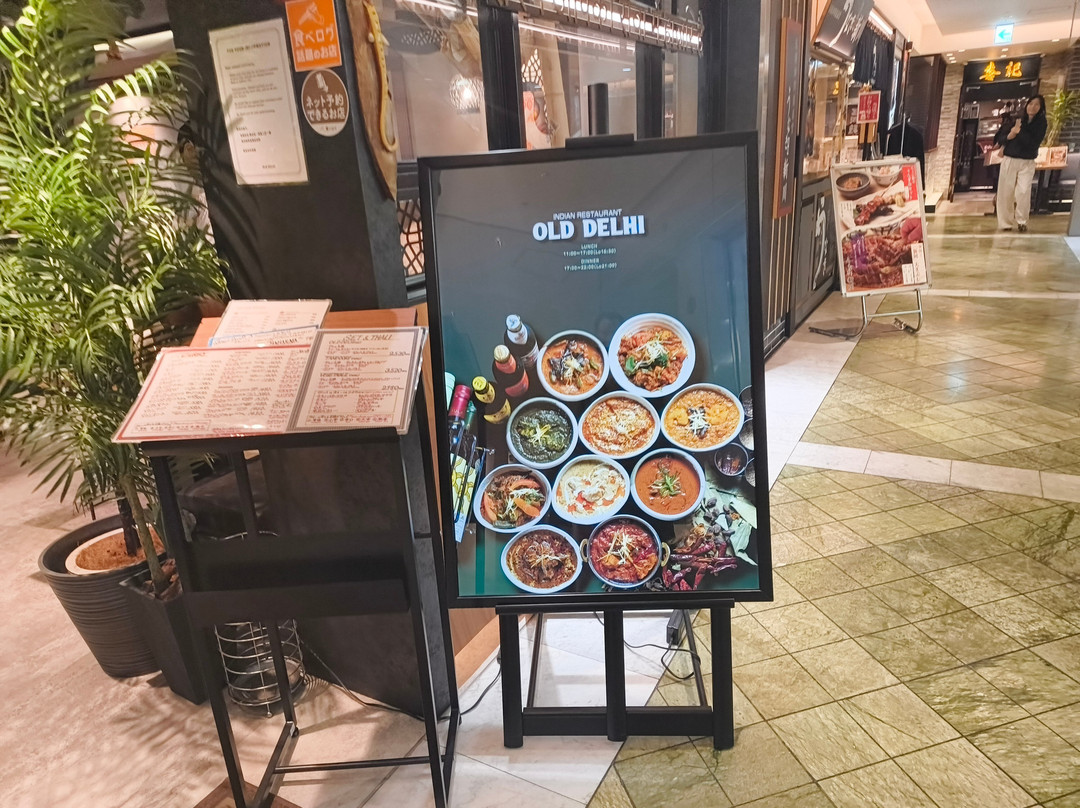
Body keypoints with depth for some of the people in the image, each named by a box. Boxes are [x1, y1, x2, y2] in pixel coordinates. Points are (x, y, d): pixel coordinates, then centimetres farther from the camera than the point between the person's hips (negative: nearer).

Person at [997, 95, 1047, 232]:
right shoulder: (1016, 120, 4)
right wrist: (1010, 134, -16)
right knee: (1005, 192, 2)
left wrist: (1019, 132, -12)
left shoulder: (1041, 123, -2)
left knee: (1023, 191, -16)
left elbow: (1033, 144, -12)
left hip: (1027, 163, -2)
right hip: (1009, 160, 2)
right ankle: (1005, 222, 11)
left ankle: (1021, 221, -6)